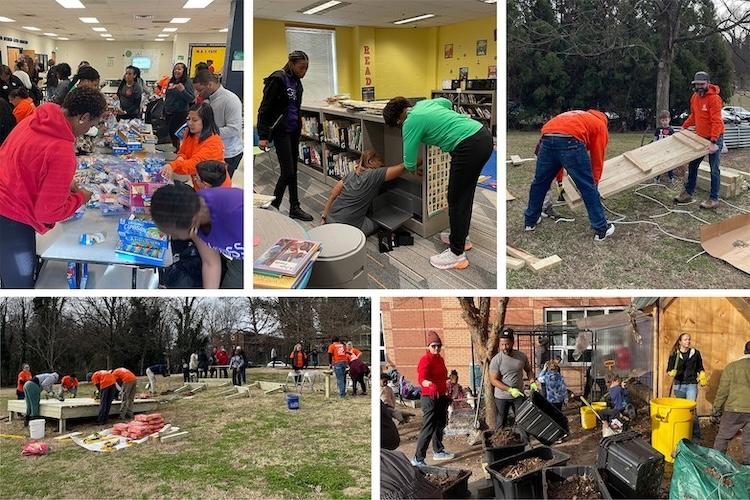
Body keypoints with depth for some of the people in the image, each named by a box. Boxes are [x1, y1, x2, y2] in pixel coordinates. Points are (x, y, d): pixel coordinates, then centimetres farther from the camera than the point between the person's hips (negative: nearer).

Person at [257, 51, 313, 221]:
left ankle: (295, 207, 18)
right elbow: (264, 109, -16)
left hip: (293, 131, 7)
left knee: (293, 170, 11)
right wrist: (263, 136, -19)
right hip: (281, 131, -7)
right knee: (287, 171, -8)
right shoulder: (278, 79, -15)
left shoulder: (296, 82, 8)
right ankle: (273, 207, 7)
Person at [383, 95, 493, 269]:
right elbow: (447, 102, 43)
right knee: (465, 194, 22)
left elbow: (410, 163, 3)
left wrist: (413, 168, 25)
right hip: (484, 136, 9)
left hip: (470, 147, -9)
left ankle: (457, 254, 7)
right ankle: (461, 237, 36)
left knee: (456, 199, 1)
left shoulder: (410, 123, -3)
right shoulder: (424, 103, 19)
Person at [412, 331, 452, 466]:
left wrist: (446, 394, 30)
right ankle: (418, 459, -12)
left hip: (441, 397, 9)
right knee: (428, 428, -12)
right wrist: (429, 384, -53)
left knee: (440, 425, 21)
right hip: (430, 398, -9)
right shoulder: (425, 360, -16)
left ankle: (438, 451, 37)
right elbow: (421, 379, -32)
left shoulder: (440, 359, 12)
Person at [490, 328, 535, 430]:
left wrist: (532, 382, -6)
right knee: (501, 423, 7)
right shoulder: (496, 360, -16)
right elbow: (493, 380, -17)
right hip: (502, 397, -3)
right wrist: (510, 390, -23)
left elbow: (528, 370, 13)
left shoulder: (522, 356, -5)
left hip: (519, 395, 3)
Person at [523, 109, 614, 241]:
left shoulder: (576, 116, 42)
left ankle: (530, 221, 38)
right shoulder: (600, 126, 27)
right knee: (588, 187, 8)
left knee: (539, 182, 24)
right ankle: (601, 229, 16)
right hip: (570, 142, -5)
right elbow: (597, 160, 21)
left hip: (547, 139, 5)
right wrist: (594, 183, 31)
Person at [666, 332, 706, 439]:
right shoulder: (674, 355, 2)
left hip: (691, 384, -1)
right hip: (679, 385, 1)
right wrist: (672, 373, -14)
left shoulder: (695, 353, 4)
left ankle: (695, 435, -6)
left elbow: (700, 368, 16)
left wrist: (702, 377, 0)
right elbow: (669, 370, 7)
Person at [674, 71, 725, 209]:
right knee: (692, 165, 12)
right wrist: (684, 126, 9)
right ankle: (688, 193, 23)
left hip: (715, 137, -8)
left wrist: (713, 142, -31)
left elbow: (717, 122, -25)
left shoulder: (714, 98, -20)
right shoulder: (695, 97, 4)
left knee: (714, 169, -3)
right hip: (700, 136, 8)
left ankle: (713, 199, 1)